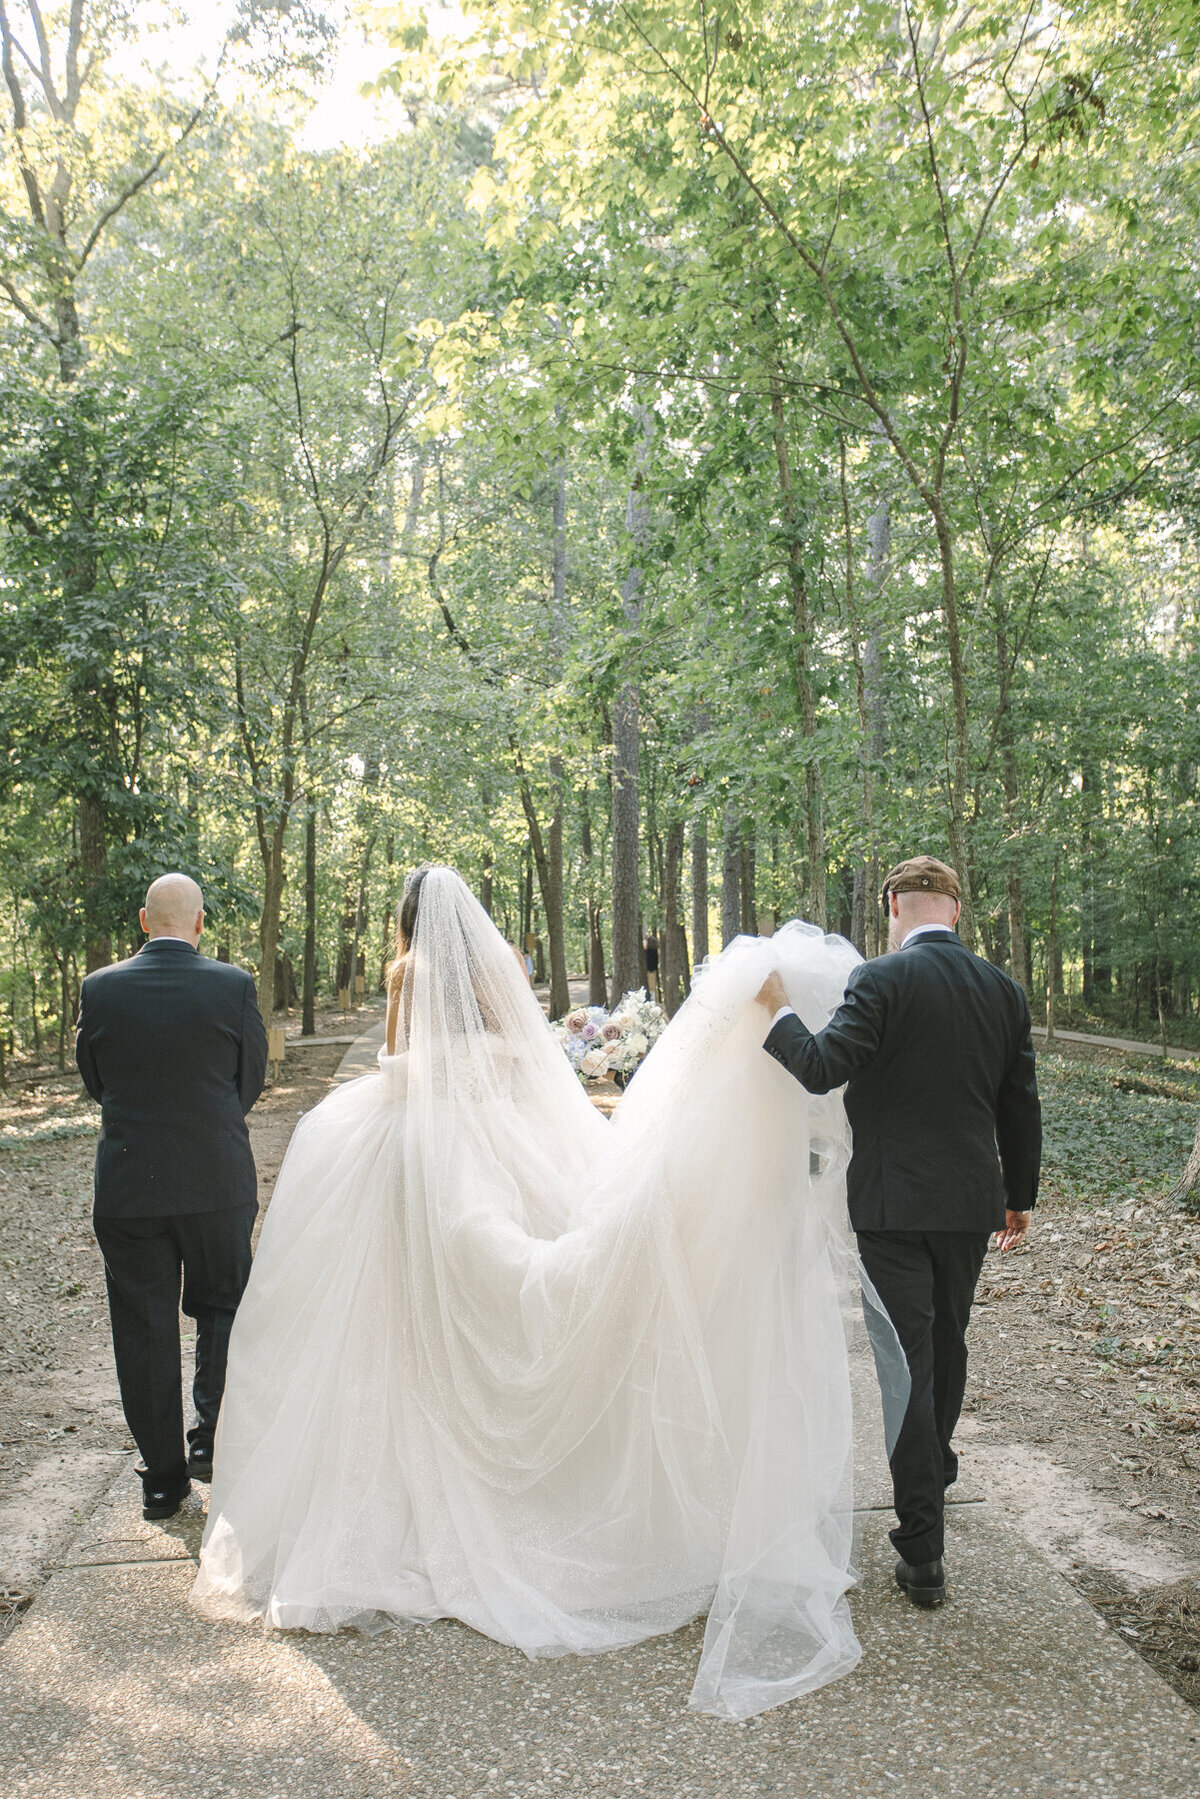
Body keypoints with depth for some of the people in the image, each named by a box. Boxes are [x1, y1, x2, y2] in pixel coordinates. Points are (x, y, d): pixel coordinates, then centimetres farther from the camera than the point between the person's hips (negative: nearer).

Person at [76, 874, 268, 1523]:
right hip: (218, 1182, -1)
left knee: (143, 1329, 11)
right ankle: (211, 1439, 10)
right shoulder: (233, 985, -10)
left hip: (127, 1186, 1)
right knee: (221, 1307, 19)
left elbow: (93, 1080, 7)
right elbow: (253, 1079, 1)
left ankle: (164, 1477, 18)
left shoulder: (100, 989, -6)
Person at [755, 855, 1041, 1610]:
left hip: (894, 1206, -5)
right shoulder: (1004, 989, 3)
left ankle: (924, 1553, 5)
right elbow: (1020, 1106, 9)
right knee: (948, 1341, 24)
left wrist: (780, 1011, -5)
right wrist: (1021, 1196, 20)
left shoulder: (882, 980, -15)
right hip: (972, 1201, 5)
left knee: (910, 1362, 1)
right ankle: (937, 1467, 49)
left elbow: (820, 1067, -23)